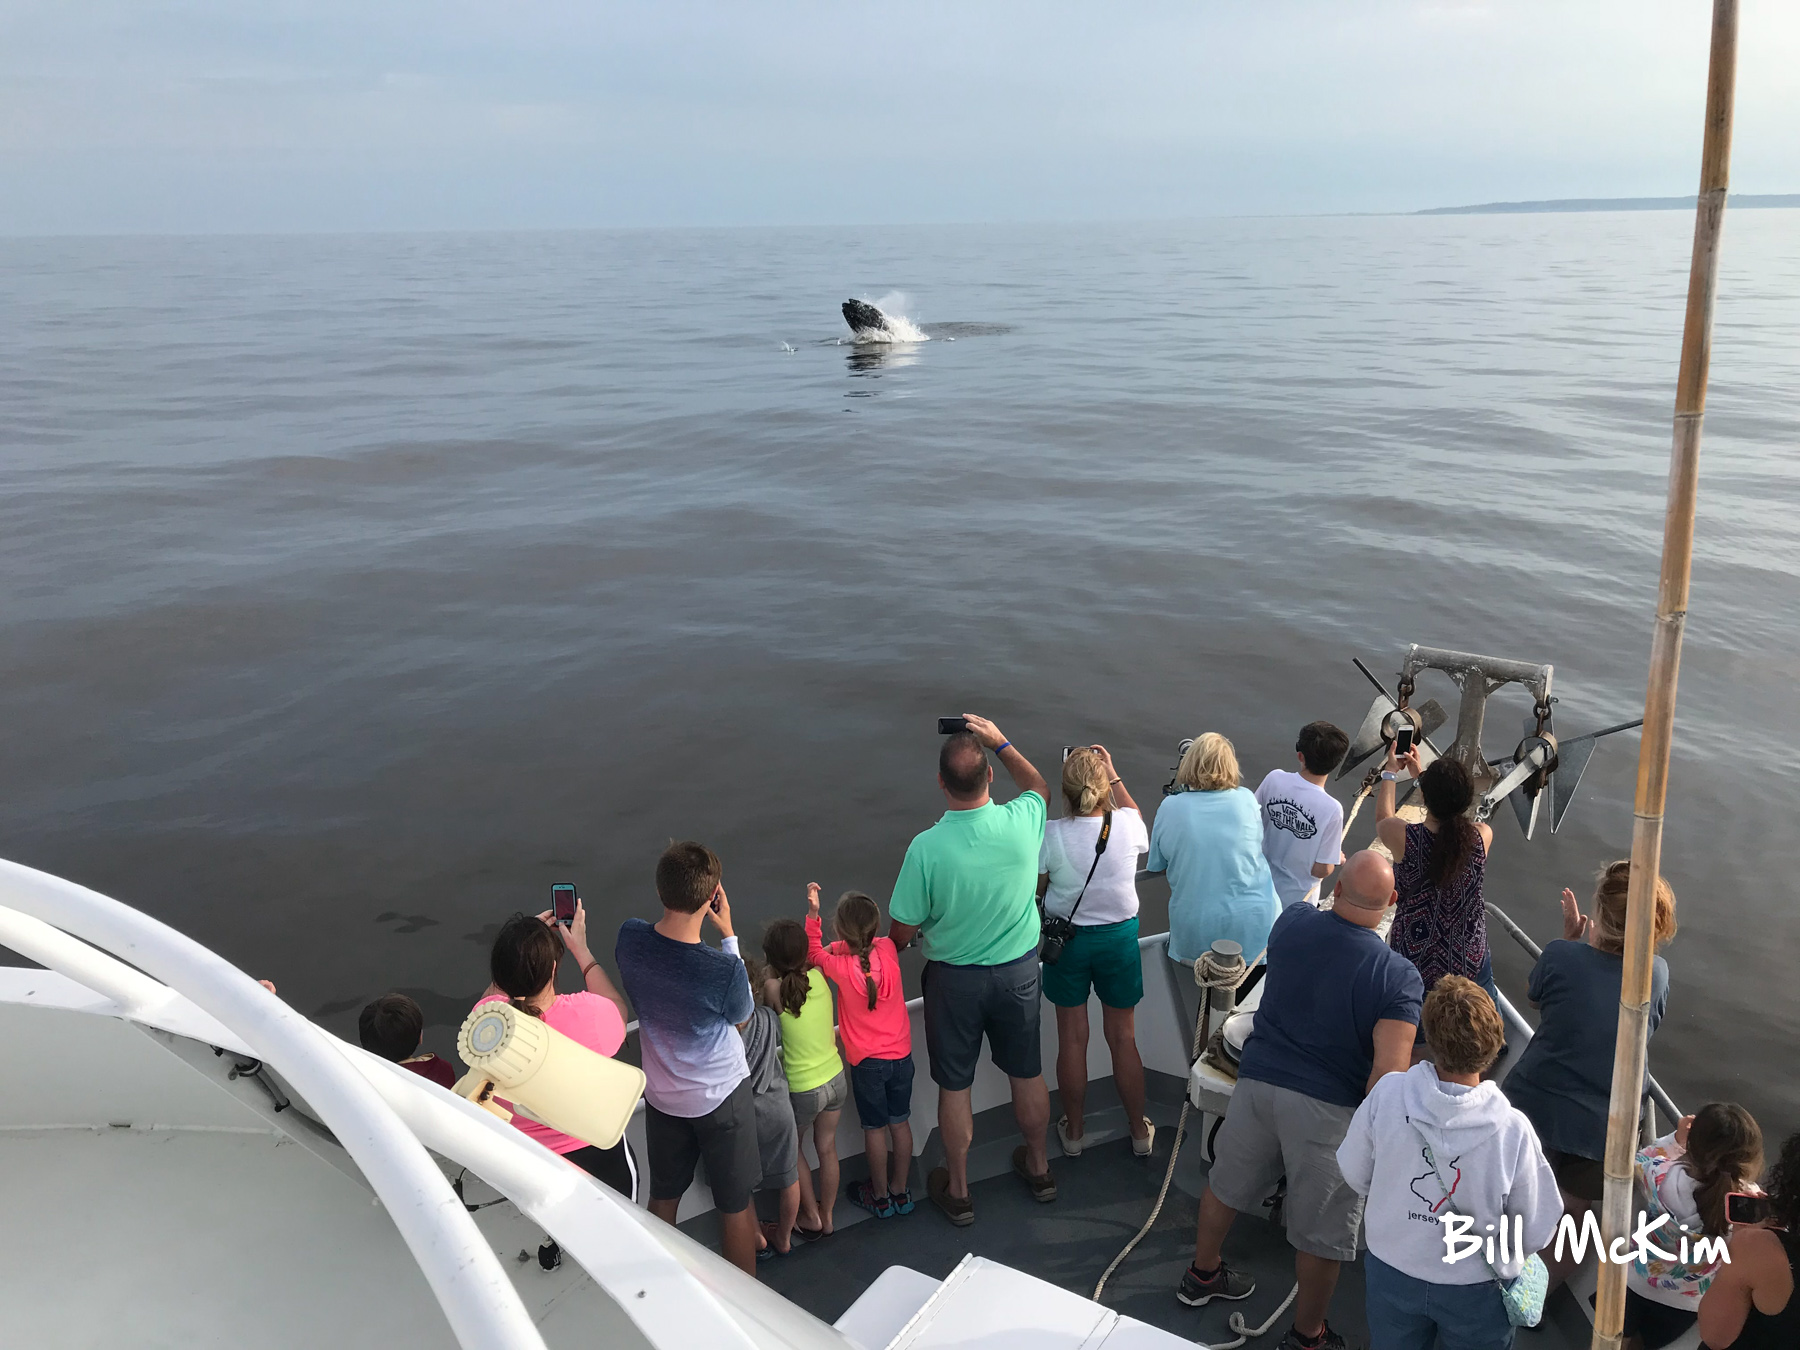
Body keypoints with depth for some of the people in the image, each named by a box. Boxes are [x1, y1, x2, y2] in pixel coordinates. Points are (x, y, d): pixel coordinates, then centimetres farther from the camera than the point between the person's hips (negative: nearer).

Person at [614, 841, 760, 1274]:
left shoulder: (629, 938, -20)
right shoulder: (725, 970, -32)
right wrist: (728, 936, -11)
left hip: (661, 1096, 4)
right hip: (721, 1097, -4)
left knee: (663, 1198, 25)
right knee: (735, 1207, 17)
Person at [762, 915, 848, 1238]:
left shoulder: (773, 990, -24)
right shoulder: (819, 978, -11)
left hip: (802, 1090, -4)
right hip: (836, 1079, 4)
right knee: (827, 1148, 24)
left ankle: (811, 1217, 35)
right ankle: (827, 1215, 40)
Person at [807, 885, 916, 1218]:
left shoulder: (841, 968, -24)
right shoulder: (888, 950, -14)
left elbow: (815, 952, -3)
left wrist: (812, 913, -10)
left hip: (867, 1062, -3)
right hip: (900, 1055, 4)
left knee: (875, 1128, 13)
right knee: (900, 1122, 17)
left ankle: (880, 1197, 29)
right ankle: (901, 1192, 32)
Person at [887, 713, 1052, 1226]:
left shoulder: (927, 848, -27)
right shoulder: (1021, 822, -20)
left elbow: (901, 932, -15)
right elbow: (1039, 787, 7)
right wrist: (1000, 742, 10)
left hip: (954, 977, -2)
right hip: (1018, 968, 3)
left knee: (954, 1086, 16)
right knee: (1027, 1073, 23)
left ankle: (957, 1191, 33)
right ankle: (1037, 1167, 44)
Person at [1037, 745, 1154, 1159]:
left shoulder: (1051, 835, -21)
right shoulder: (1128, 825, -16)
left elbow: (1034, 889, -9)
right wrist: (1114, 776, 10)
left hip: (1067, 938, -1)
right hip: (1119, 936, 1)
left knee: (1072, 1040, 13)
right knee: (1123, 1038, 15)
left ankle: (1073, 1132, 28)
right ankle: (1139, 1132, 30)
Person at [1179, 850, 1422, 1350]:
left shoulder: (1292, 922, -8)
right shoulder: (1400, 977, -18)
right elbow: (1389, 1073, -23)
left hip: (1258, 1080, 4)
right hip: (1329, 1105, -4)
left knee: (1226, 1182, 26)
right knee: (1322, 1232, 15)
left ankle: (1202, 1274, 48)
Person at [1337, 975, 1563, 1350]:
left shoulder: (1387, 1095, -24)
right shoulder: (1513, 1130, -27)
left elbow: (1354, 1175, -7)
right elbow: (1537, 1230, -12)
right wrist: (1504, 1258, 9)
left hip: (1391, 1273, 1)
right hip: (1475, 1289, -1)